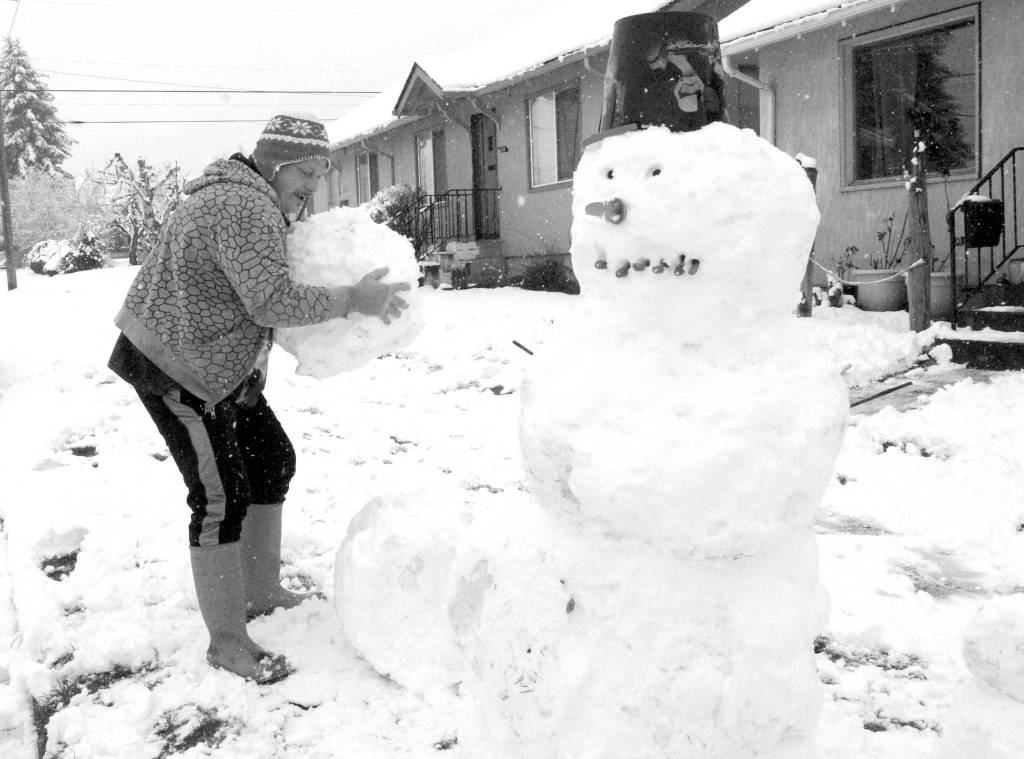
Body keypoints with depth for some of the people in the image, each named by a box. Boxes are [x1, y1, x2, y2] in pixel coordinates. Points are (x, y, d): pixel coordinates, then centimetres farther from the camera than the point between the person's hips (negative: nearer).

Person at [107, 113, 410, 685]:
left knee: (273, 462, 14)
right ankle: (227, 641, 2)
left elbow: (257, 294, 14)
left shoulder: (251, 199, 13)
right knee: (222, 495, -10)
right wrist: (351, 300, -23)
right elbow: (271, 301, -30)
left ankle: (261, 593, 27)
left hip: (218, 367, 11)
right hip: (172, 365, -11)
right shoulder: (244, 207, -22)